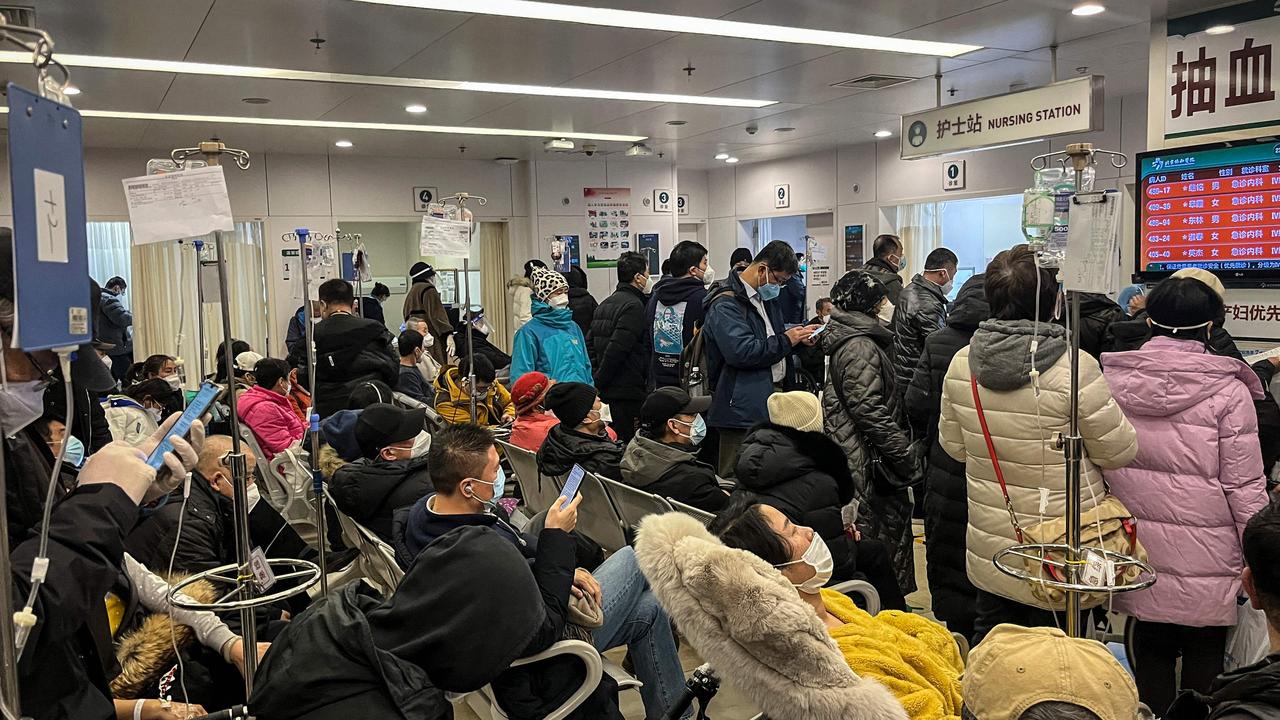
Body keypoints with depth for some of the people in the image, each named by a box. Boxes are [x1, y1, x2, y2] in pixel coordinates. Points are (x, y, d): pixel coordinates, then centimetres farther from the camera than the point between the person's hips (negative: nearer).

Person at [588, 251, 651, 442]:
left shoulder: (605, 304, 16)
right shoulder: (634, 306, -13)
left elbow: (589, 342, 17)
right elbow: (618, 347, -20)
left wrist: (597, 378, 13)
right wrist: (599, 381, -12)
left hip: (607, 389, 9)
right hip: (627, 390, -9)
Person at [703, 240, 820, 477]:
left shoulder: (766, 298, 17)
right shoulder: (726, 305, -14)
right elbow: (741, 351, -26)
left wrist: (798, 335, 10)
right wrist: (786, 341, -15)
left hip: (775, 395, 9)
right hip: (745, 407, -9)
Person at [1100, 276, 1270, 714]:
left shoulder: (1113, 378, -3)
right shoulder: (1228, 390, -12)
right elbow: (1244, 485, -10)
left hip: (1137, 548, 3)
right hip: (1206, 558, -3)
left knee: (1150, 651, 16)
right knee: (1204, 657, 13)